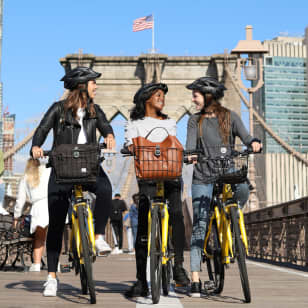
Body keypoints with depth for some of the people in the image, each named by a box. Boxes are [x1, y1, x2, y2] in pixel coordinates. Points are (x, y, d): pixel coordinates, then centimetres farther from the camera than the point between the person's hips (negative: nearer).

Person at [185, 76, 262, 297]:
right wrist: (190, 155, -29)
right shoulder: (195, 121, 9)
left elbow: (245, 136, -6)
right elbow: (191, 144, -6)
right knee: (200, 225, -6)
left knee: (242, 189, -34)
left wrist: (254, 143, -30)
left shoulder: (230, 117, 7)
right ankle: (195, 278, -3)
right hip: (203, 178, 1)